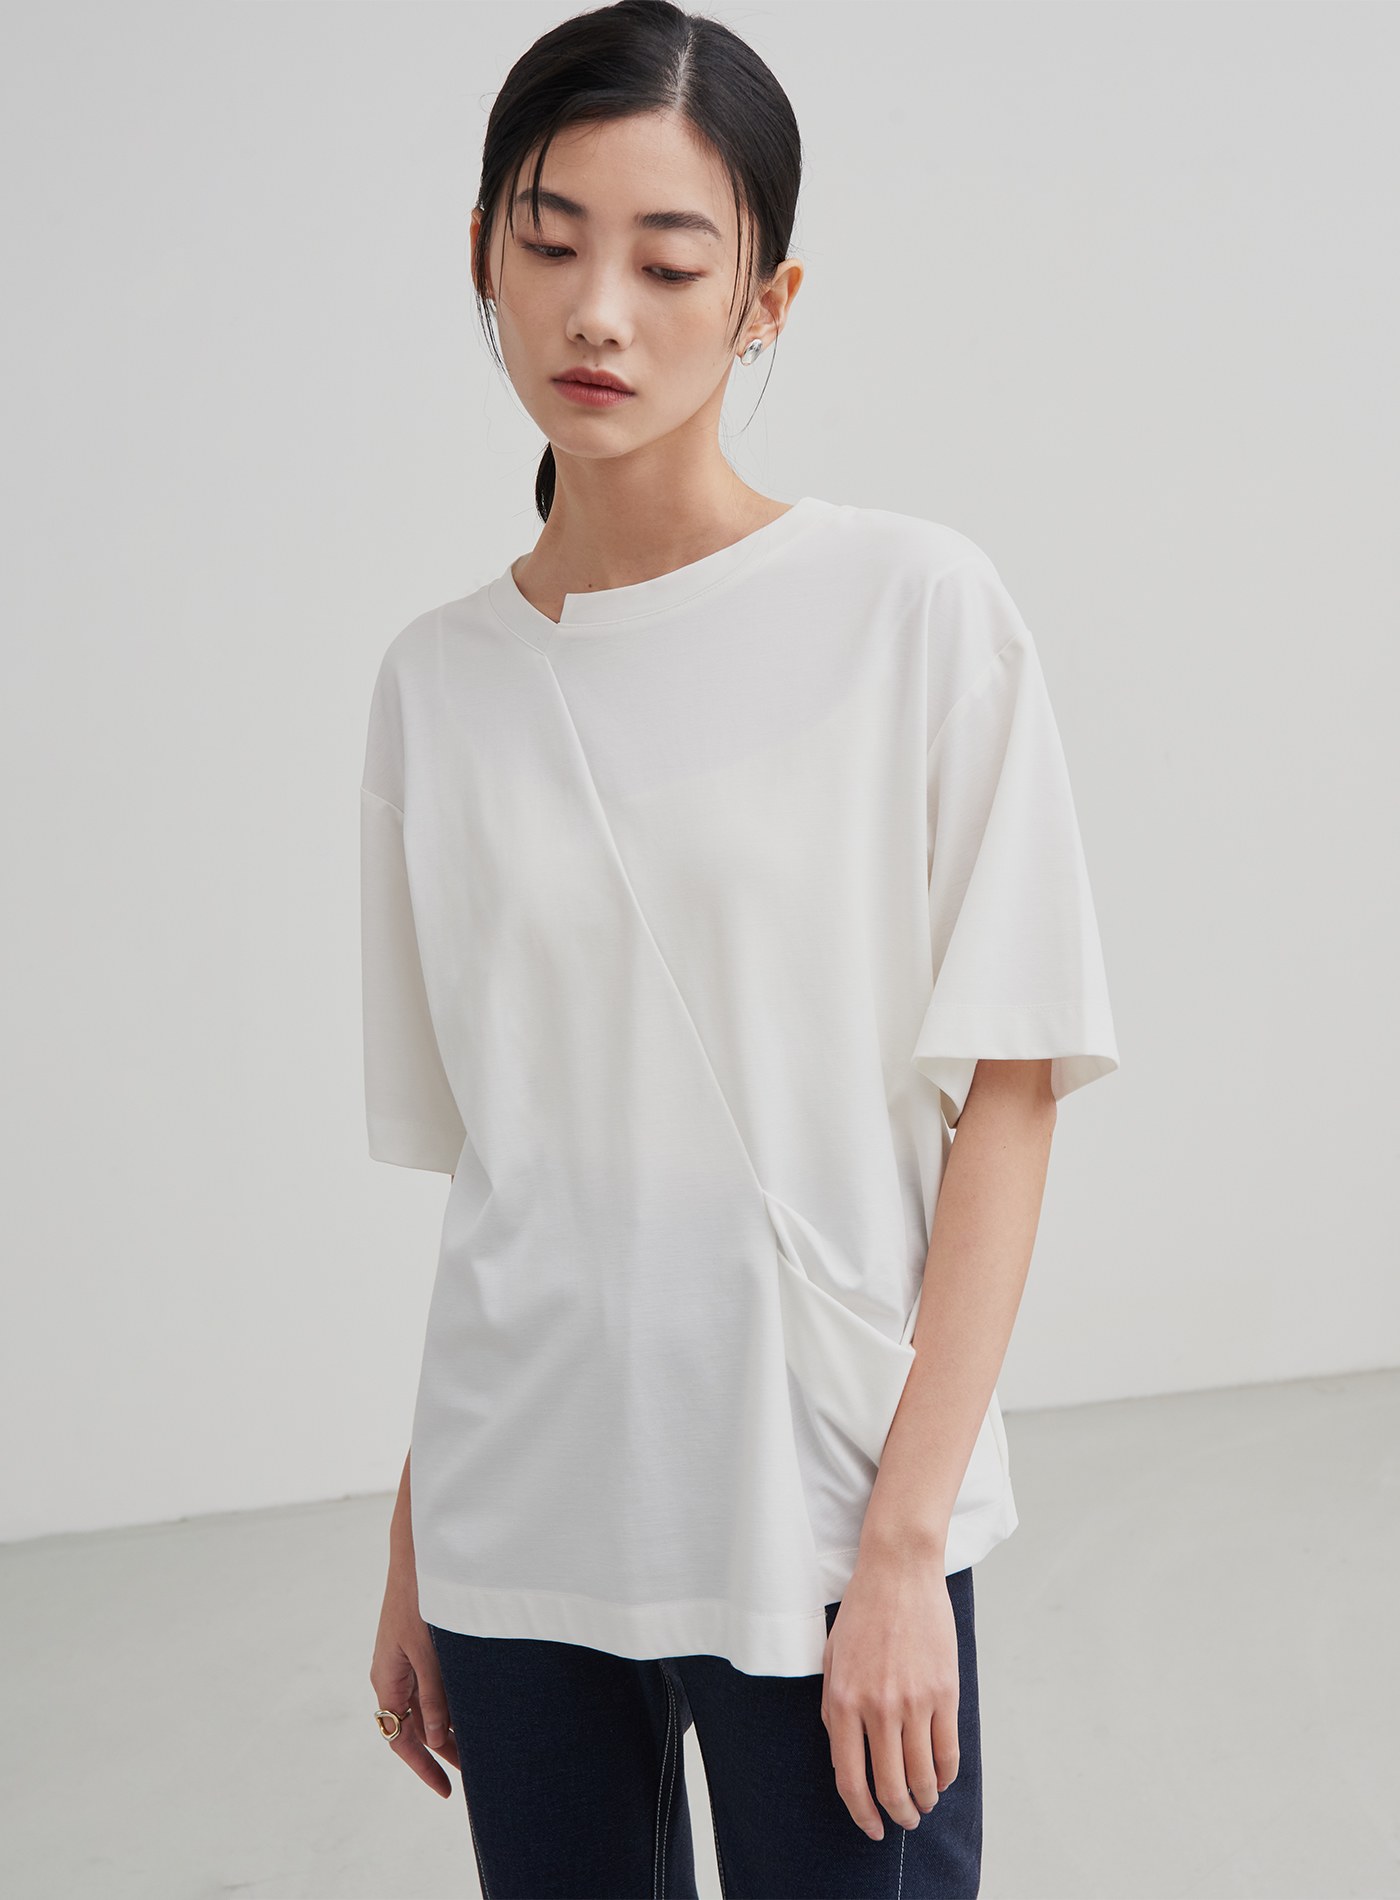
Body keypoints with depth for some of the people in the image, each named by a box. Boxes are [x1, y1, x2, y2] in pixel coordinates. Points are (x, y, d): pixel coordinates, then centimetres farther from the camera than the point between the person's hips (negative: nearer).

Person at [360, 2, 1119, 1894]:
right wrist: (415, 1548, 8)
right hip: (518, 1526, 3)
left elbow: (1010, 1091, -7)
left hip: (823, 1524, -3)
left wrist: (902, 1543, -12)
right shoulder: (437, 679, 4)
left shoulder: (914, 607, -7)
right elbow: (485, 1157, 9)